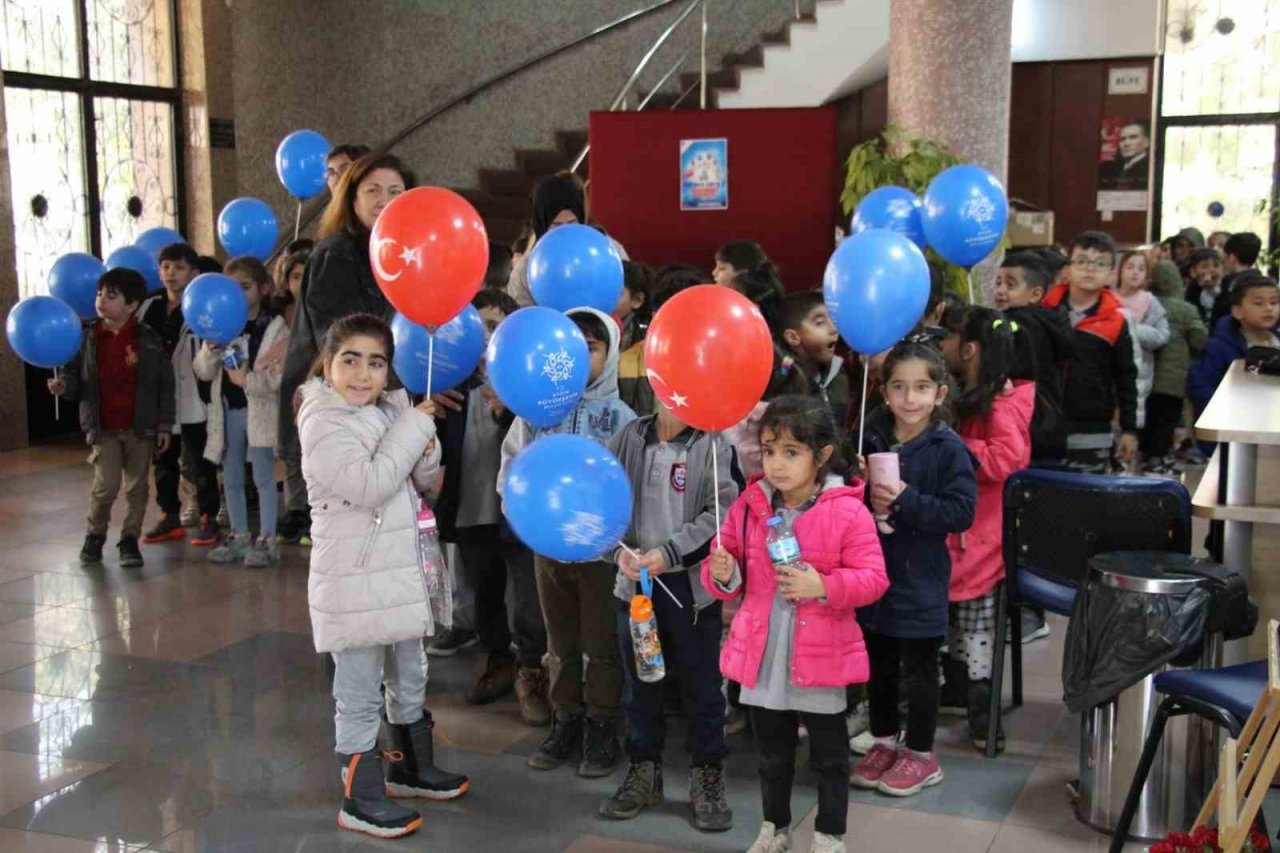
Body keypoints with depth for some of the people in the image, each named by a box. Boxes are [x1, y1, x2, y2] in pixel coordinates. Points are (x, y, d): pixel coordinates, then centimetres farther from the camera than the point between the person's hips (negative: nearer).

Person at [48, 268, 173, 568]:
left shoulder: (149, 339, -3)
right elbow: (76, 374, 9)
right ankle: (95, 535, 16)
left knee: (136, 486, 8)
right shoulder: (88, 338, 1)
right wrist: (64, 385, -15)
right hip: (103, 427, 0)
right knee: (106, 484, -7)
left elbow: (165, 383, 0)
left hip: (140, 427, 0)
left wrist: (164, 424, -1)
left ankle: (130, 539, 21)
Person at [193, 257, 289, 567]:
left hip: (260, 410, -5)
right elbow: (203, 372, 4)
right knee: (231, 478, 12)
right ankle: (239, 536, 23)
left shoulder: (274, 327, -5)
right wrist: (210, 350, -15)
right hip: (227, 410, 5)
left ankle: (267, 539, 5)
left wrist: (248, 381, -23)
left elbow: (280, 373, -13)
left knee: (264, 476, -1)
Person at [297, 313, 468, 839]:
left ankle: (410, 768, 38)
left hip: (401, 573, 8)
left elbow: (422, 480, 14)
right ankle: (361, 800, 13)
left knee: (410, 680, 21)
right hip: (354, 583, -8)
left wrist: (424, 447, -9)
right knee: (360, 696, 1)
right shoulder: (324, 425, -15)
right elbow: (369, 485, -27)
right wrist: (414, 427, -19)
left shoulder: (390, 411, 7)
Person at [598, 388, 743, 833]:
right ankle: (642, 771, 30)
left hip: (692, 585, -3)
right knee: (639, 682, 15)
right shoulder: (628, 438, 3)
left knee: (701, 685, 7)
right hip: (634, 582, 3)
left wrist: (668, 553, -18)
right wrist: (619, 550, -12)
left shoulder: (714, 446, -7)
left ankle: (707, 778, 22)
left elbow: (723, 514, -13)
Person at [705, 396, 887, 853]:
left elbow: (874, 578, -13)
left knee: (829, 758, 13)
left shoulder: (848, 511, -13)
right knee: (772, 755, 21)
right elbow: (730, 579, 8)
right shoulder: (748, 506, -1)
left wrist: (823, 586, -27)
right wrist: (722, 574, -16)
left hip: (821, 659, -3)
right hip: (761, 658, 4)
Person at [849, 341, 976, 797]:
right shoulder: (871, 438, -1)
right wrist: (865, 500, -13)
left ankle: (921, 755, 23)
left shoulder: (948, 448, -11)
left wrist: (907, 501, -24)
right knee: (878, 664, 16)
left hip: (920, 578, -4)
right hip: (873, 572, 4)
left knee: (919, 669, 8)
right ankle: (884, 742, 34)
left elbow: (962, 512, -17)